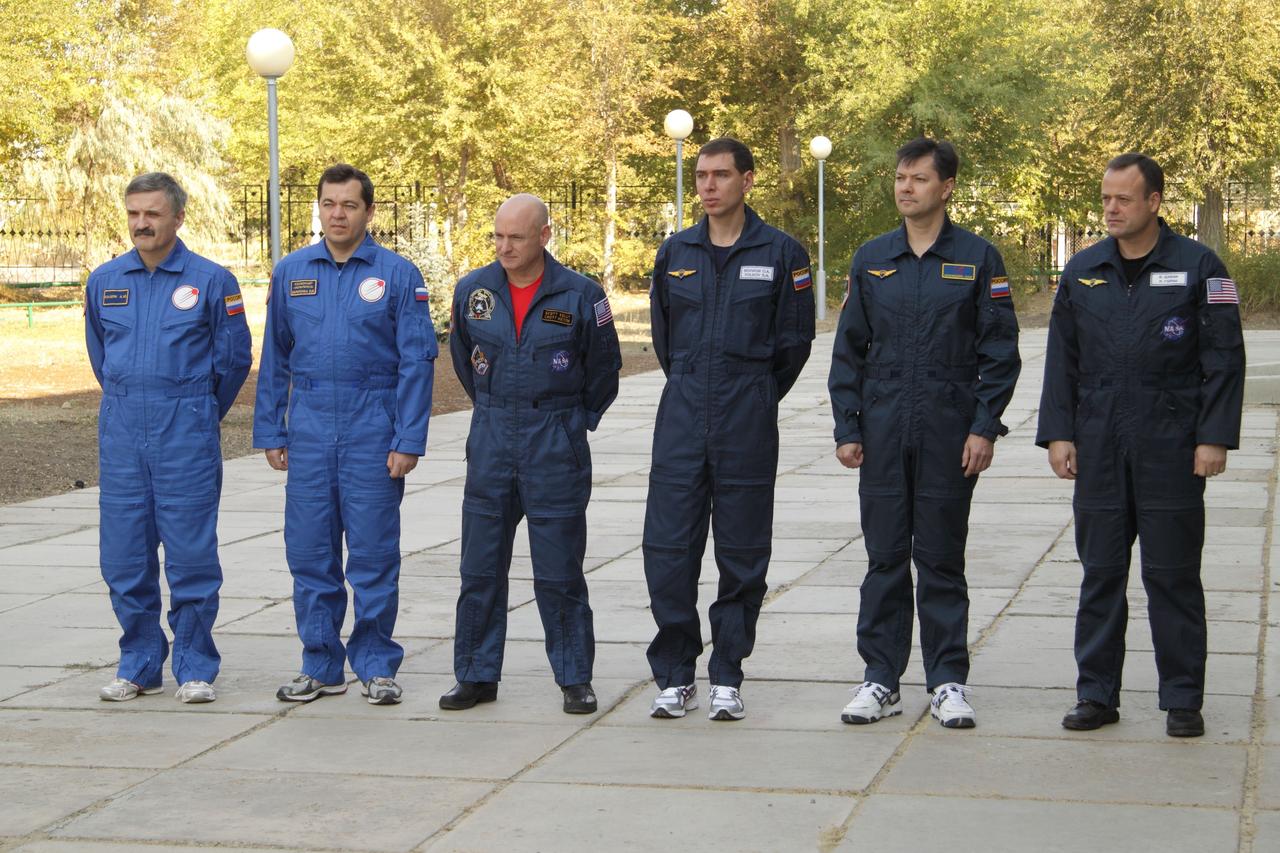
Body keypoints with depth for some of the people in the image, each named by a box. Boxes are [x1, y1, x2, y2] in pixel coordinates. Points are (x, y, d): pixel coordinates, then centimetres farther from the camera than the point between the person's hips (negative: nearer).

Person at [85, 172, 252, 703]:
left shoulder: (211, 280, -3)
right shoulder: (105, 281, 8)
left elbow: (234, 358, 5)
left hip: (187, 433, -3)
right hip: (120, 432, 4)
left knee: (191, 554, -2)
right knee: (124, 556, 5)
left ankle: (195, 669, 7)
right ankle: (139, 666, 16)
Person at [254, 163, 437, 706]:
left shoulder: (397, 274, -1)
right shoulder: (291, 272, 9)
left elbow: (417, 361, -3)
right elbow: (275, 359, 12)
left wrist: (408, 440, -9)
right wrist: (270, 432, 7)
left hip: (373, 432, -3)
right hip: (309, 431, 3)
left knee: (374, 553, 1)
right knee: (309, 553, 5)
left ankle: (376, 666, 12)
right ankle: (321, 666, 16)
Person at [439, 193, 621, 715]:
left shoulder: (580, 295, -6)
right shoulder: (472, 291, 2)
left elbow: (604, 368, 7)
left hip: (555, 449, -3)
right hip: (490, 443, 3)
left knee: (559, 573, 1)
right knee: (480, 569, 6)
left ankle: (575, 678, 11)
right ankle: (476, 675, 16)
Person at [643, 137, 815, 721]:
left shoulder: (780, 253, 0)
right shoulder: (675, 252, 9)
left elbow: (795, 340, 5)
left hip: (748, 423, -2)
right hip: (682, 417, 2)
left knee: (742, 553, 4)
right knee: (667, 548, -2)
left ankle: (727, 678, 13)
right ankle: (675, 677, 9)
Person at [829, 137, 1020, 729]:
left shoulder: (977, 259, 0)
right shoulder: (871, 260, 8)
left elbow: (1000, 351, 0)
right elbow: (849, 351, 10)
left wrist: (985, 427, -9)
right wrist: (846, 429, 3)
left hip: (949, 434, -2)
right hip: (882, 435, 2)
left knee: (941, 561, 4)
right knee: (884, 559, 6)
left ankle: (948, 681, 12)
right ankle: (881, 680, 13)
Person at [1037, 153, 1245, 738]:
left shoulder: (1198, 268, -1)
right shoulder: (1082, 272, 9)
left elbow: (1224, 360, -2)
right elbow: (1062, 359, 12)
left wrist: (1214, 438, -8)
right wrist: (1058, 432, 4)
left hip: (1171, 449, -3)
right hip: (1099, 449, 3)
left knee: (1173, 576, 2)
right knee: (1100, 574, 7)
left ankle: (1183, 700, 10)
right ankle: (1096, 694, 16)